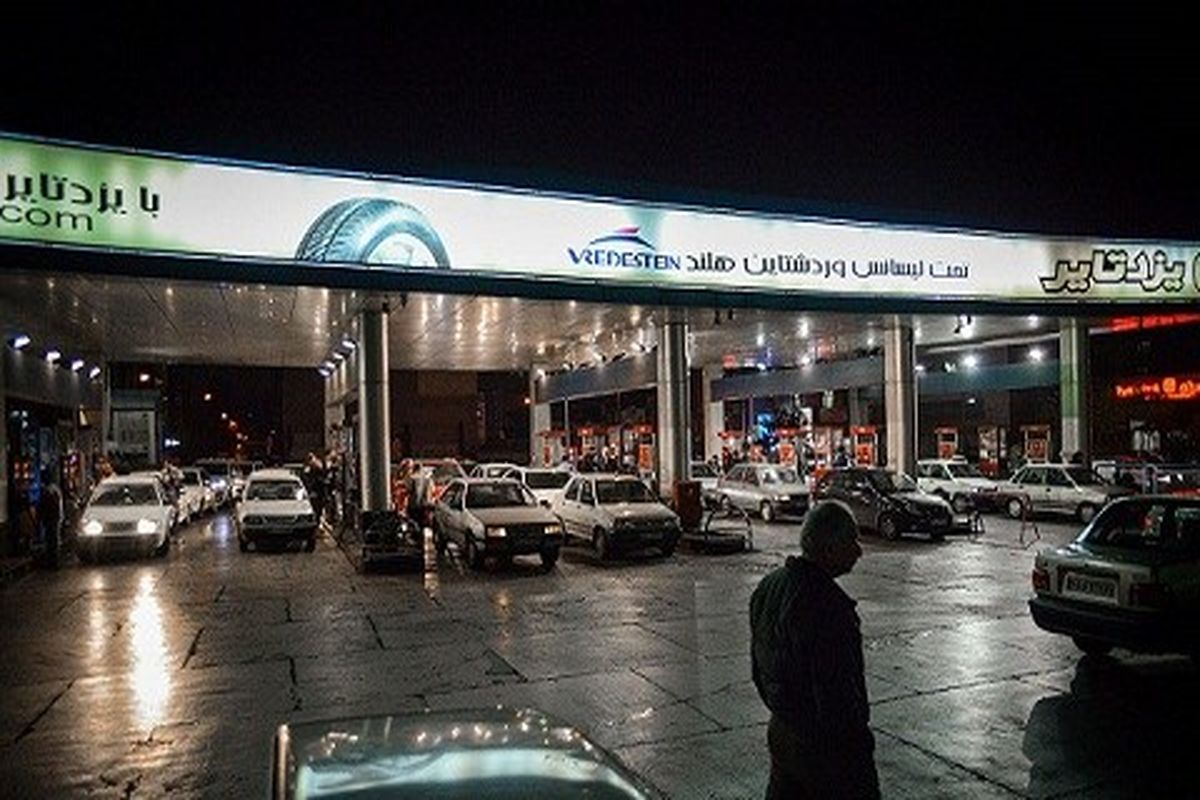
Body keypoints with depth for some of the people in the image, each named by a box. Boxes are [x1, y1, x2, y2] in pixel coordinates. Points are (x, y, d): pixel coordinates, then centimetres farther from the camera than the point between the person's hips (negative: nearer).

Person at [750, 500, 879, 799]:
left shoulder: (768, 586, 2)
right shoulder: (827, 606, -27)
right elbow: (836, 689, -25)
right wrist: (857, 744, -12)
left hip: (780, 731, 8)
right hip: (827, 746, -8)